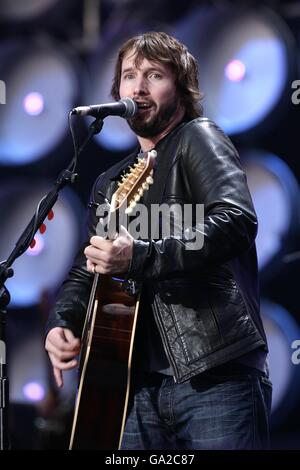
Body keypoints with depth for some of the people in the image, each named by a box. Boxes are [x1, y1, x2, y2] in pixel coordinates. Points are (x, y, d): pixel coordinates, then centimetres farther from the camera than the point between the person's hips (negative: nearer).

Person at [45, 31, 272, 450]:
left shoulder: (198, 138, 1)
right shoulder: (110, 184, 22)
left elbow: (237, 222, -17)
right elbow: (85, 273, 26)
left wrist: (140, 257, -25)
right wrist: (61, 323, 4)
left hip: (216, 373, -6)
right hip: (143, 383, 6)